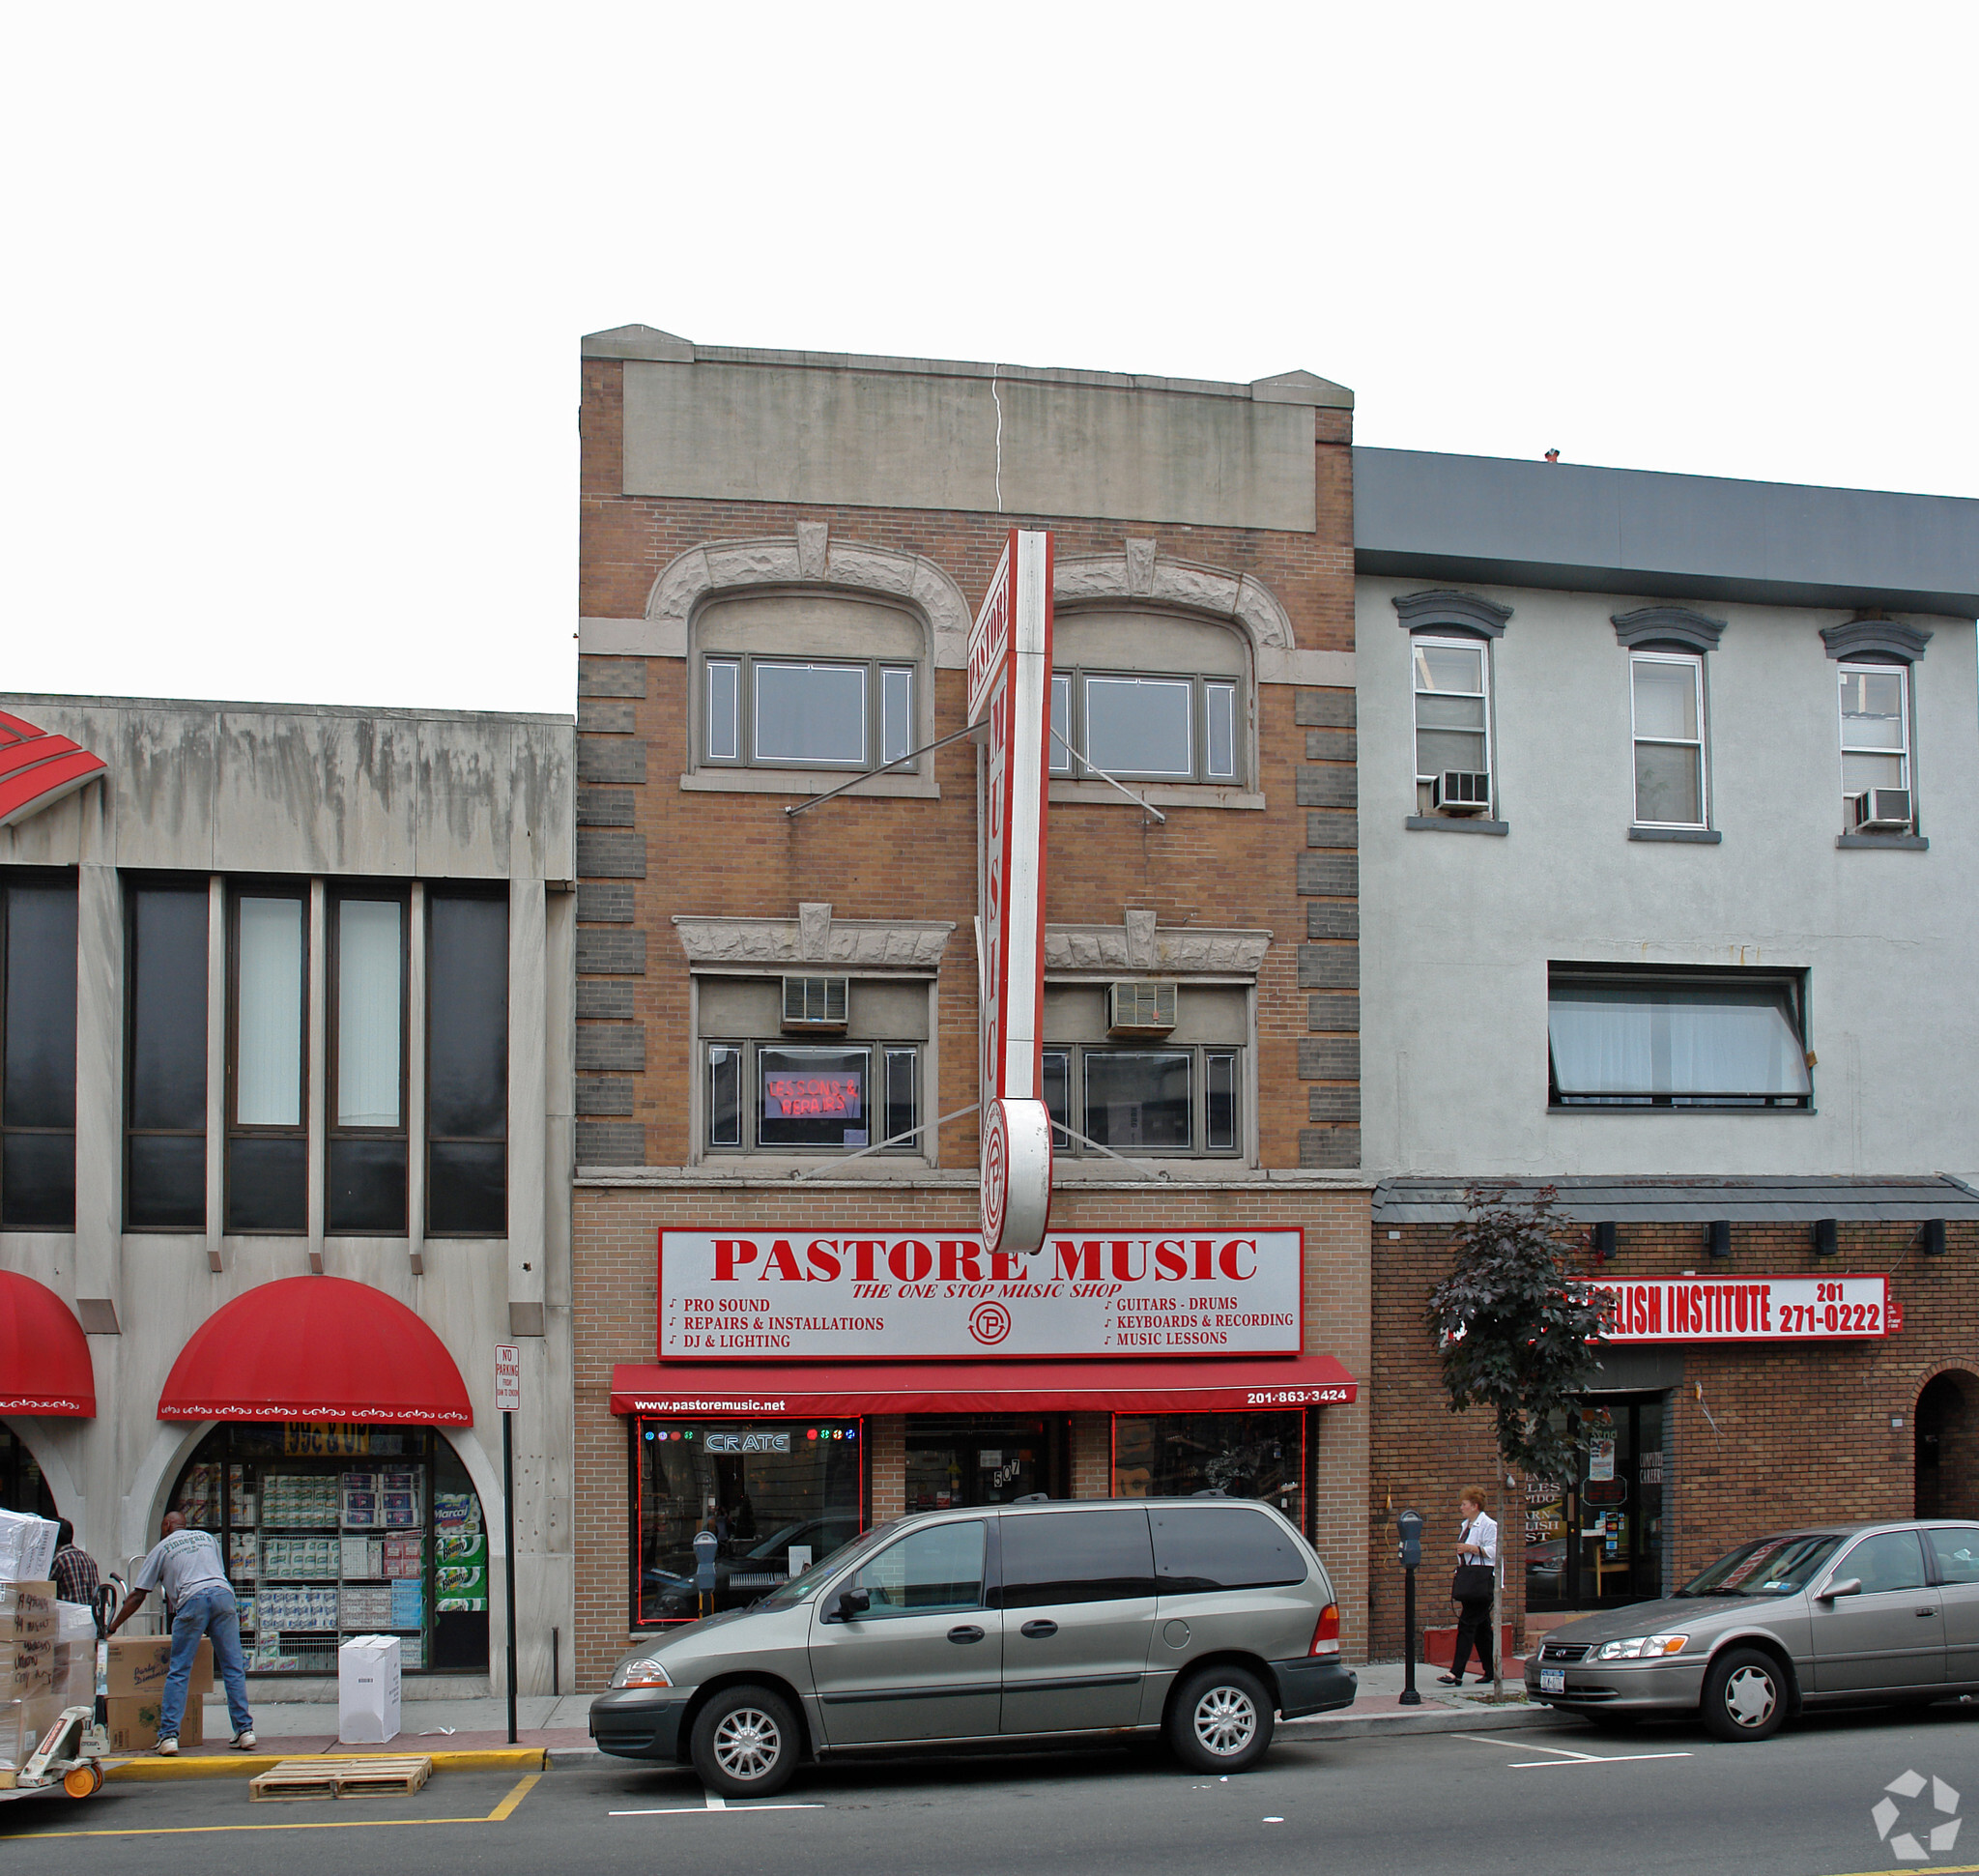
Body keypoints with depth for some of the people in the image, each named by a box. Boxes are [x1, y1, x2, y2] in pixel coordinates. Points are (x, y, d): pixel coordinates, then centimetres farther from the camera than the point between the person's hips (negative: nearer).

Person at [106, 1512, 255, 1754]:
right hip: (223, 1593, 3)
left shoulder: (161, 1548, 20)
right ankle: (245, 1731, 5)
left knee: (178, 1672, 2)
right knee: (233, 1668, 7)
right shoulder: (207, 1537, 29)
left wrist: (112, 1627, 28)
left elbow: (137, 1596, 19)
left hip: (192, 1598, -3)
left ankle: (169, 1736, -4)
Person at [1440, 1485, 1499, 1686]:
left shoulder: (1488, 1525, -10)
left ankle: (1456, 1673, -17)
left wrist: (1472, 1549, -22)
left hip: (1482, 1581, -10)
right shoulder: (1467, 1525, 19)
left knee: (1467, 1624, -13)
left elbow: (1494, 1551, -17)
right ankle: (1490, 1671, 18)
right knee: (1481, 1627, 12)